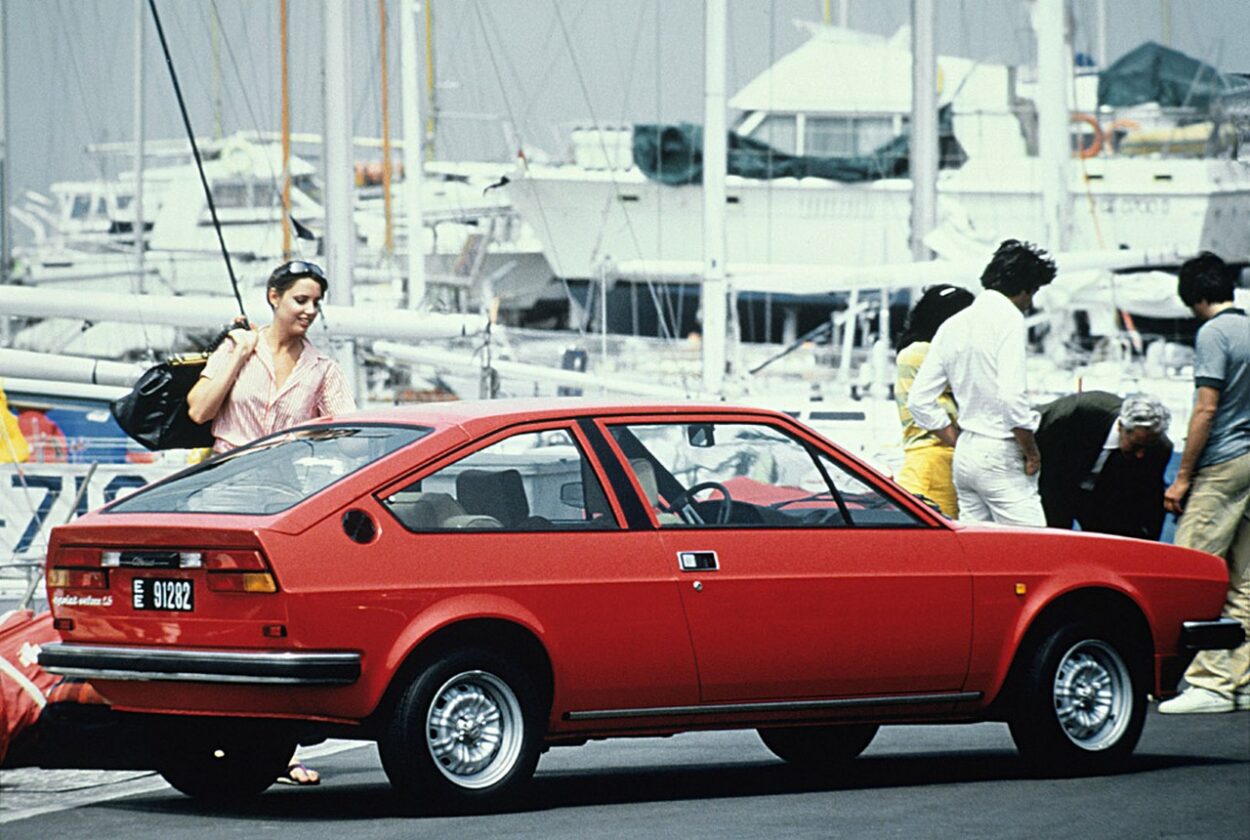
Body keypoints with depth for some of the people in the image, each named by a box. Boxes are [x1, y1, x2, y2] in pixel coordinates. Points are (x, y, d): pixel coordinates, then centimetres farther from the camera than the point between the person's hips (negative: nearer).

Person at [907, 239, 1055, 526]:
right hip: (1001, 455, -8)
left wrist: (958, 441, 16)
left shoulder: (953, 325, 14)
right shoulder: (1008, 319, -9)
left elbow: (918, 400, 13)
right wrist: (1031, 451, -9)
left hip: (964, 459, 8)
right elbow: (1012, 395, -21)